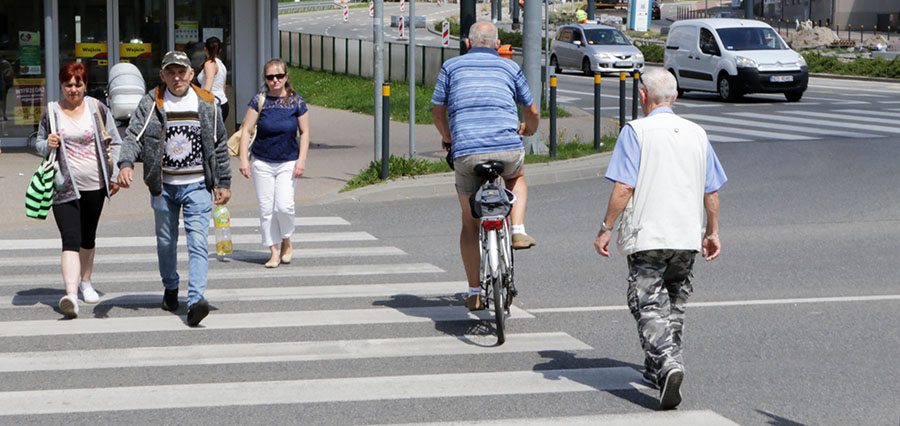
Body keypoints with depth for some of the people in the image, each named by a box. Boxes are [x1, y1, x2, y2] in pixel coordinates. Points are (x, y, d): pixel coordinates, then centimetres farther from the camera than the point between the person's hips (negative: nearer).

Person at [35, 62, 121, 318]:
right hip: (64, 187, -2)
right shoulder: (51, 112, 2)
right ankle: (71, 294, -26)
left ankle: (85, 282, 37)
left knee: (88, 238, 16)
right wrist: (48, 145, -9)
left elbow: (115, 143, 9)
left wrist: (115, 175, 3)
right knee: (70, 239, -15)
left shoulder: (97, 109, 2)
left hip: (94, 185, 2)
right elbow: (39, 142, 15)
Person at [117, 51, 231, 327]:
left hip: (197, 185, -1)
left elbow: (220, 146, 10)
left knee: (198, 242, -13)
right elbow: (133, 136, -10)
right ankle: (171, 288, 38)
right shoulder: (150, 104, -1)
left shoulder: (206, 104, 2)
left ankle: (196, 300, -22)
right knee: (165, 242, 14)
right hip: (163, 186, 1)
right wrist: (126, 164, -29)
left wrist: (224, 183, 10)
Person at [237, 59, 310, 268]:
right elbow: (246, 130, -2)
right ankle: (274, 252, 10)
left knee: (284, 206, -14)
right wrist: (244, 159, -9)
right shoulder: (258, 101, -3)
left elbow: (304, 133, 4)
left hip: (288, 163, -1)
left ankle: (286, 243, 12)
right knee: (266, 208, 0)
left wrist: (301, 160, -4)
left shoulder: (296, 102, -1)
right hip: (262, 163, 1)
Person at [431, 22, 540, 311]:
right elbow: (532, 112, 25)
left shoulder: (452, 67, 15)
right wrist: (529, 130, 49)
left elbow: (438, 111, 21)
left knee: (470, 222, 16)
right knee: (516, 177, 37)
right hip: (508, 148, 1)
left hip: (466, 151, 0)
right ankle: (518, 231, 15)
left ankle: (475, 293, 15)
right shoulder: (510, 67, 18)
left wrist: (447, 138, 42)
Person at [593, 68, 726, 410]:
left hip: (646, 237, -5)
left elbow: (624, 187, -14)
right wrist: (712, 232, 22)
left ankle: (668, 363, -26)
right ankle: (657, 370, 25)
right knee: (674, 304, 17)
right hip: (687, 238, 5)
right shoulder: (697, 134, 9)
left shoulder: (636, 131, -7)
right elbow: (712, 190, 12)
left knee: (648, 305, -5)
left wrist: (606, 228, -7)